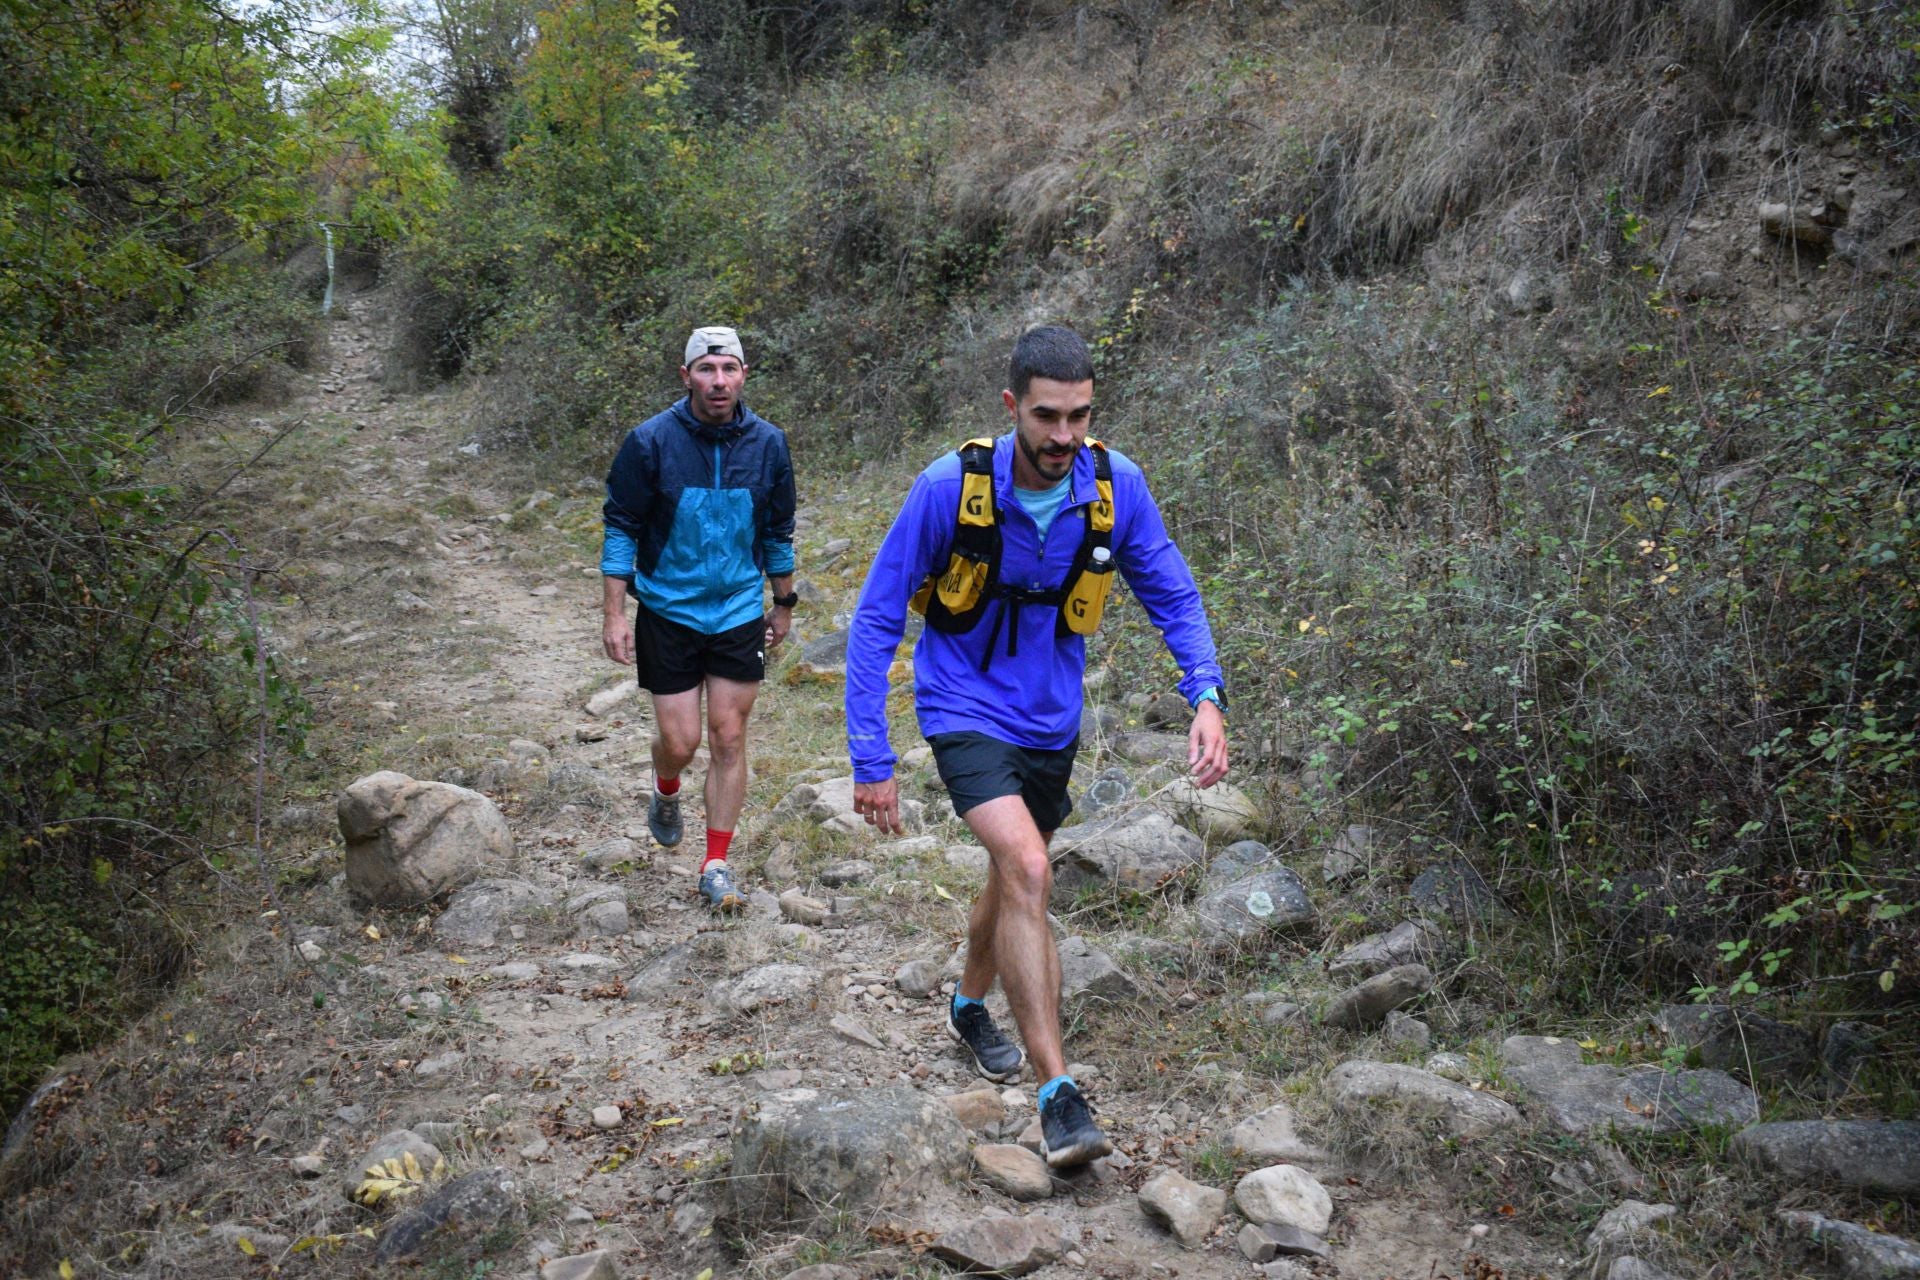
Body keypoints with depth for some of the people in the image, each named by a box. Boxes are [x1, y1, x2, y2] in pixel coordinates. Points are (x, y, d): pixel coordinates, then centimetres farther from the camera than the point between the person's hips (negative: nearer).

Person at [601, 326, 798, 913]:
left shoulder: (768, 444, -2)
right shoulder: (651, 441, -10)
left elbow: (778, 532, 11)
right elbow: (620, 528, -4)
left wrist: (785, 604, 17)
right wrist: (615, 614, -8)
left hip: (739, 615, 2)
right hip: (667, 613, -2)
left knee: (729, 741, 1)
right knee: (679, 742, 0)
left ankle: (715, 866, 13)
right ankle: (666, 795, 37)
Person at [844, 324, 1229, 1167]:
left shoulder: (1115, 484, -14)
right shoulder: (950, 488, -23)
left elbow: (1172, 595, -2)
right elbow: (876, 619, -16)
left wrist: (1207, 698, -18)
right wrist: (871, 759, -19)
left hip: (1052, 718, 5)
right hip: (967, 710, -4)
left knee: (1016, 877, 21)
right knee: (1029, 871, -24)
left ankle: (970, 1008, 50)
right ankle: (1058, 1097, -18)